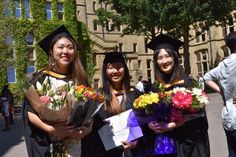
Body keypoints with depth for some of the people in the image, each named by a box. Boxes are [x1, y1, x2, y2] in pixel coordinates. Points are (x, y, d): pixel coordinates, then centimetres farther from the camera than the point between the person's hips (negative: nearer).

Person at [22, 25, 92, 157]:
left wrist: (88, 128, -11)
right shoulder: (40, 78, -5)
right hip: (47, 144, -2)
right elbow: (29, 111, -7)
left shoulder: (79, 79, 4)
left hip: (77, 143, 3)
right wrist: (50, 129, -20)